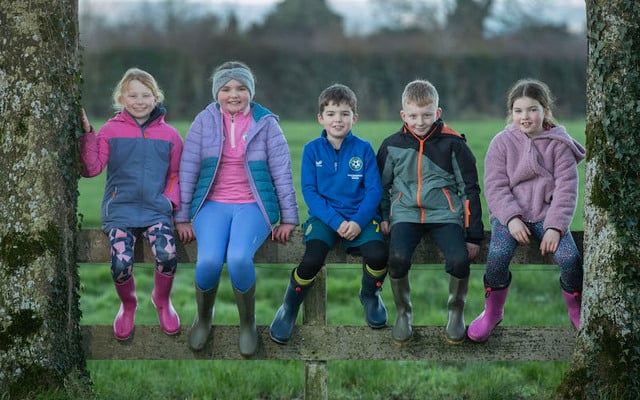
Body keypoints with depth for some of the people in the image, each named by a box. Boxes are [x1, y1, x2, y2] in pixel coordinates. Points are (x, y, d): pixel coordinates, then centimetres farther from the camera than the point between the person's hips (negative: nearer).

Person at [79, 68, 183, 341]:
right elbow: (91, 169, -5)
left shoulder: (169, 135, 8)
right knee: (121, 264, -23)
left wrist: (170, 199, -1)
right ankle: (128, 306, 12)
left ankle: (162, 301, 8)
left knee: (167, 257, -26)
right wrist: (86, 134, -13)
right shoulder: (110, 131, 3)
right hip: (120, 209, -1)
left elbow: (176, 173, 15)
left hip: (156, 210, 1)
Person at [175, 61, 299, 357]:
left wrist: (288, 218, 3)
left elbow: (282, 172, 4)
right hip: (212, 204, 1)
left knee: (238, 259, -31)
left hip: (253, 205, -1)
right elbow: (188, 170, 5)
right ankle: (203, 319, 3)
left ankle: (248, 323, -5)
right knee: (208, 261, -28)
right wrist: (182, 217, 3)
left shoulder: (266, 123, 3)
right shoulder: (204, 121, 4)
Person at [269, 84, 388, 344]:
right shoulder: (312, 150, 1)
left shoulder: (363, 149, 1)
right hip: (324, 216, -1)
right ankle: (289, 307, 1)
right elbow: (309, 191, -3)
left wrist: (358, 221, -17)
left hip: (359, 216, 1)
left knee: (377, 254, -27)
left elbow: (374, 189, -1)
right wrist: (337, 222, -15)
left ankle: (370, 295, 9)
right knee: (311, 260, -27)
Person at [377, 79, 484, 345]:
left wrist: (473, 235, 1)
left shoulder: (452, 143, 2)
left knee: (459, 260, -28)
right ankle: (403, 313, -2)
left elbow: (469, 189, 5)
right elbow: (381, 185, 21)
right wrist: (383, 216, 7)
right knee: (397, 257, -29)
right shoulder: (392, 145, 7)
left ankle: (456, 312, 3)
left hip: (444, 214, -1)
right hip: (405, 213, 1)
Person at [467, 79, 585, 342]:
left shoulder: (559, 144, 1)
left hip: (547, 214, 0)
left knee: (570, 258, -25)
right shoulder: (502, 142, 3)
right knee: (498, 254, -29)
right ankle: (492, 310, -4)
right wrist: (511, 218, -17)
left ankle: (577, 311, 3)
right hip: (510, 214, 0)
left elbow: (566, 188, -3)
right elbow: (495, 185, -2)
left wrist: (555, 227, -14)